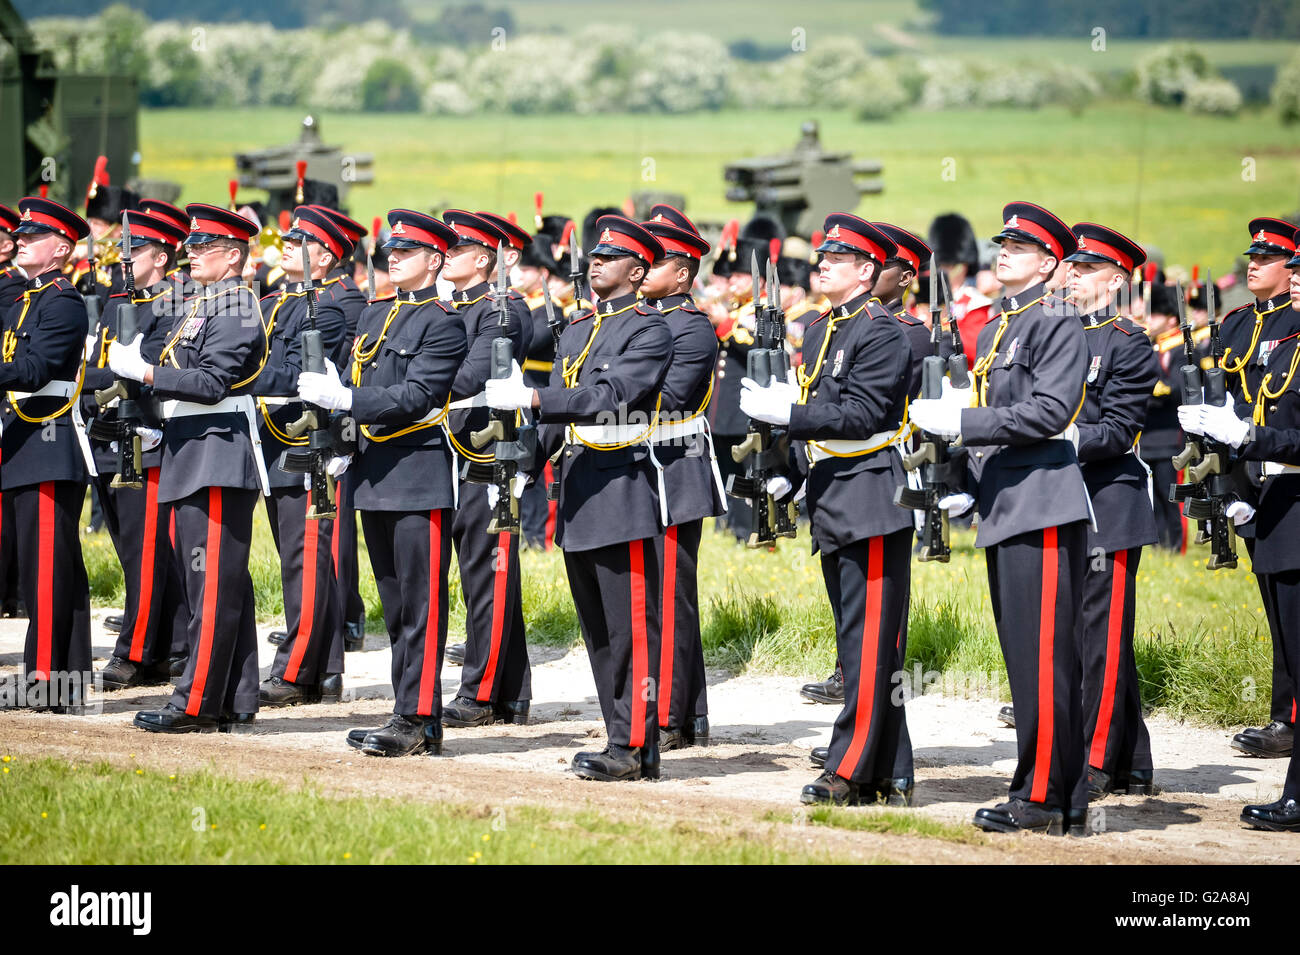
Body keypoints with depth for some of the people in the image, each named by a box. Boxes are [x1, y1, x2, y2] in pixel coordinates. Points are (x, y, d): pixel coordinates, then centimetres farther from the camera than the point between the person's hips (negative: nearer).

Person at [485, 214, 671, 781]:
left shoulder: (649, 330, -7)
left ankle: (634, 748, -6)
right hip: (577, 490, 9)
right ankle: (622, 740, 16)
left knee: (630, 627, -7)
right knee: (597, 628, 11)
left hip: (622, 489, -9)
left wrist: (532, 398, -26)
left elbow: (609, 395, -21)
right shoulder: (577, 328, 18)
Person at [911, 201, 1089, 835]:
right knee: (1023, 657, 10)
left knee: (1043, 657, -8)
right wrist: (970, 487, 15)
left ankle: (1044, 799, -6)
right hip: (1003, 511, 10)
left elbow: (1050, 412, -19)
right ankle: (1062, 798, 15)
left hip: (1043, 510, -10)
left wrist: (961, 421, -18)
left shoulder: (1057, 327, -8)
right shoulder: (992, 331, 19)